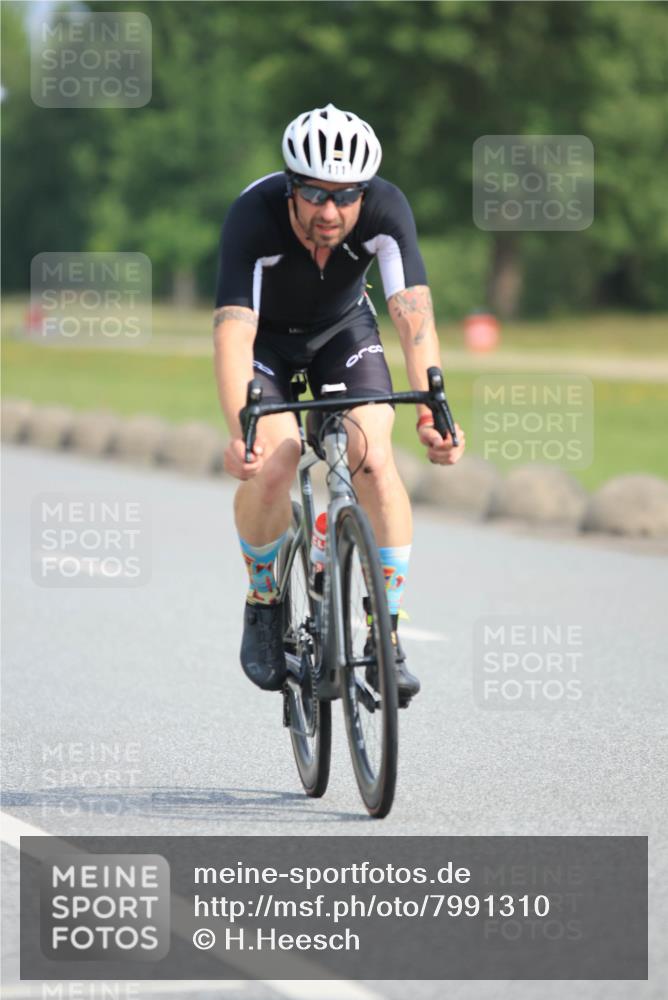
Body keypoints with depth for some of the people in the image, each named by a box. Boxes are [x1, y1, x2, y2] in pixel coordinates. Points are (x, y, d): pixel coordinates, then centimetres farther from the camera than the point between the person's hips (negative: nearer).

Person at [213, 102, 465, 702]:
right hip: (267, 334, -1)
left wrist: (432, 413, -52)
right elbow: (234, 333, -43)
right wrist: (239, 431, -57)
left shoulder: (386, 210, -31)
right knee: (273, 464, -23)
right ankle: (264, 606, 4)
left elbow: (414, 315, -38)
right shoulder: (253, 217, -35)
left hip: (343, 327, 1)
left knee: (374, 458, -21)